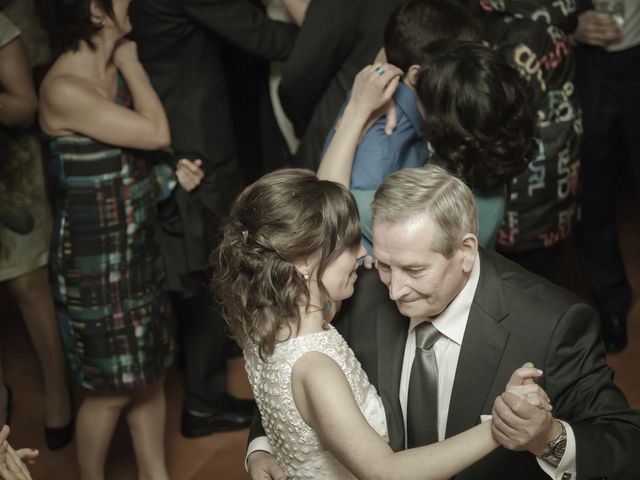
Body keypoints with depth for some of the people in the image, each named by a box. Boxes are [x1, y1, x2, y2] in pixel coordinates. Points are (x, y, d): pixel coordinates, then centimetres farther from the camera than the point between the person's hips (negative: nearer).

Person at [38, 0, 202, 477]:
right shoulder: (64, 89, -24)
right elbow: (157, 133, -24)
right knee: (111, 387, 7)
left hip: (139, 245, 8)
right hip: (94, 260, -7)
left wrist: (170, 172, -1)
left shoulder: (114, 71, 2)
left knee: (149, 373, 17)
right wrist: (130, 61, -13)